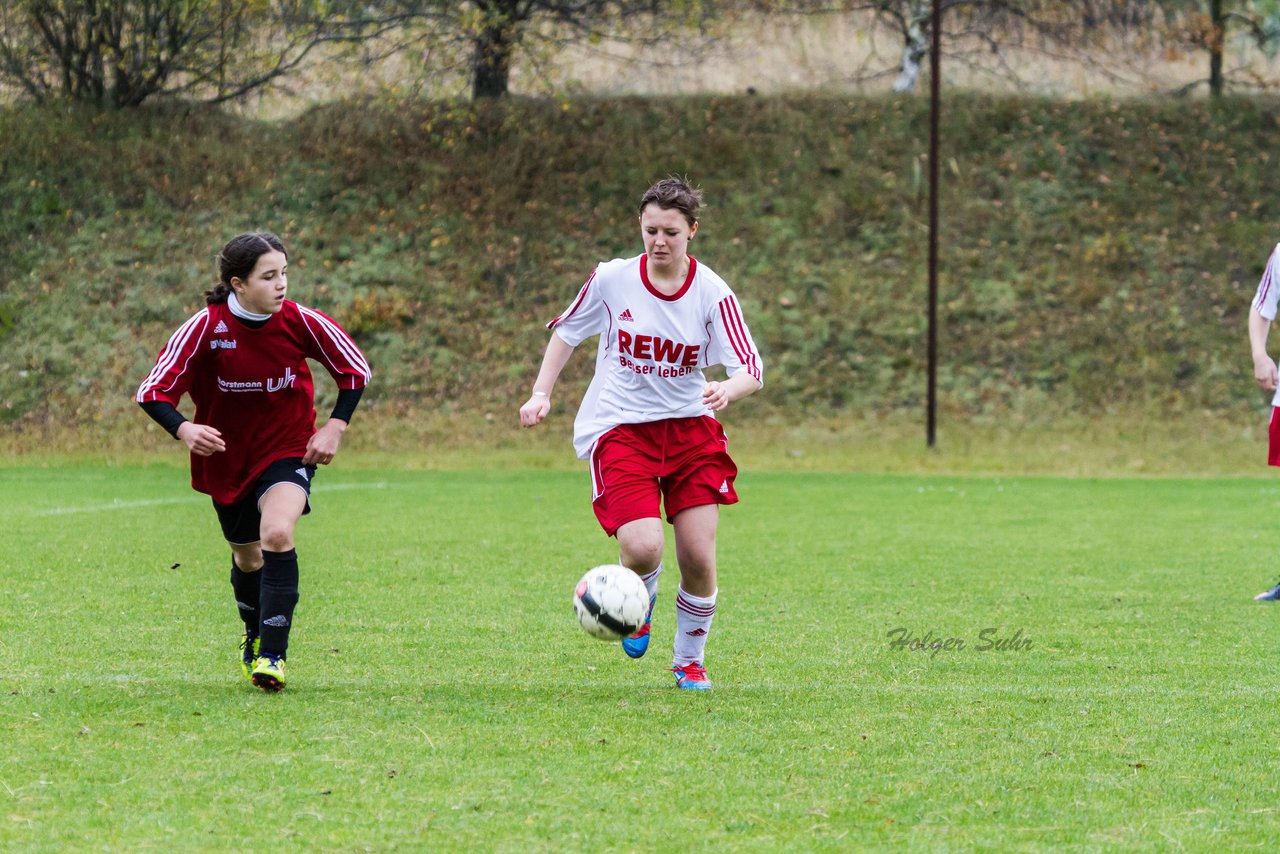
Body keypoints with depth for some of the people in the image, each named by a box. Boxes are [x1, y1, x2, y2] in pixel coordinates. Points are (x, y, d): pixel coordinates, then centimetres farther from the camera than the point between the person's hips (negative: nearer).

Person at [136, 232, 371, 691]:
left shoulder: (300, 322, -16)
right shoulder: (206, 327, -19)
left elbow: (355, 369, -1)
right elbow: (154, 392, -19)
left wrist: (335, 426, -11)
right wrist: (184, 429, -38)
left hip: (289, 448, -1)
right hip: (227, 458, 1)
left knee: (277, 534, -27)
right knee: (247, 557, 16)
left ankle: (272, 654, -21)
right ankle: (254, 635, 48)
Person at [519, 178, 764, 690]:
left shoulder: (712, 293, -8)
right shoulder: (612, 279, -7)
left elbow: (752, 372, -14)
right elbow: (567, 330, 11)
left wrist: (727, 390, -37)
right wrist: (542, 393, 2)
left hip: (690, 427, 1)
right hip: (620, 430, -1)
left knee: (699, 557, -5)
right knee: (643, 548, -21)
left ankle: (689, 660, 20)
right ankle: (638, 604, 17)